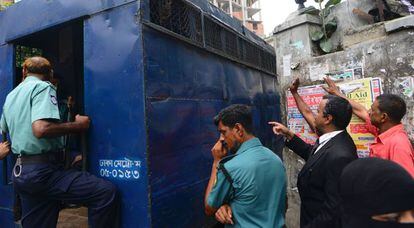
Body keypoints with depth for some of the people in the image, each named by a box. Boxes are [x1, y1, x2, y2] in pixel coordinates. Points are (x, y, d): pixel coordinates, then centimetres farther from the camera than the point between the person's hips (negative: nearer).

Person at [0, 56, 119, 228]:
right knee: (107, 192, -19)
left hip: (21, 170, 10)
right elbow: (41, 129, -24)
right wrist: (78, 125, -13)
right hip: (42, 170, -10)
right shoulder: (42, 87, -8)